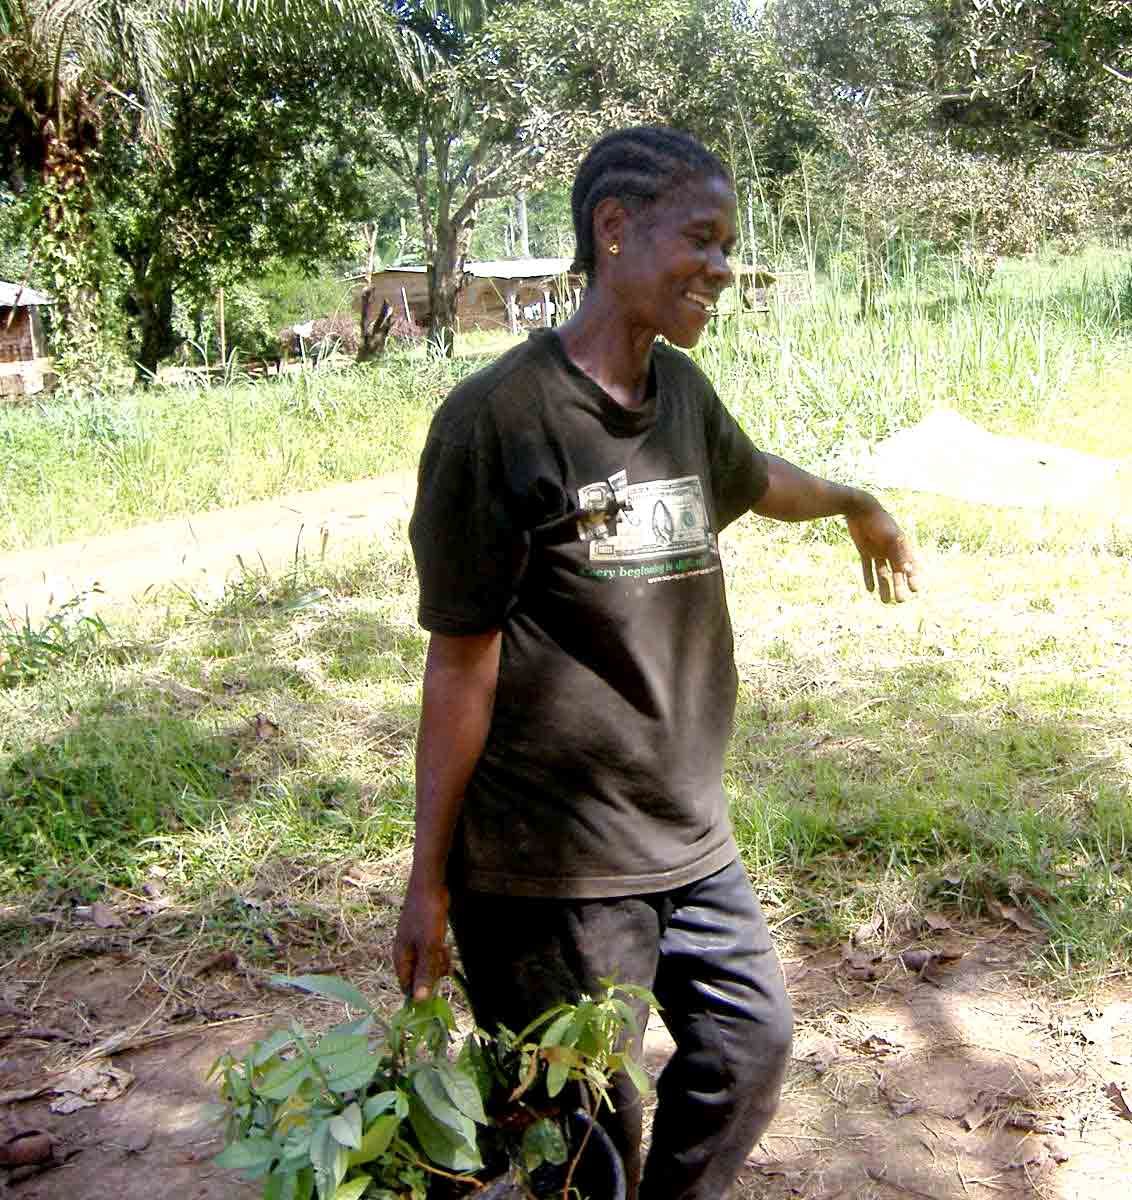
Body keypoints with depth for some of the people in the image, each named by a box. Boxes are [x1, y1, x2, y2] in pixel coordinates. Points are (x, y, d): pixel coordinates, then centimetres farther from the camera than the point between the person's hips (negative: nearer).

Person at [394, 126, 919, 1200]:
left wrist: (856, 503, 48)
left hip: (688, 838, 8)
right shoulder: (499, 416, -16)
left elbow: (753, 478, 29)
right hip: (550, 860, -7)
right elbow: (460, 663, -14)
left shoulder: (680, 391, 5)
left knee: (749, 1044, 18)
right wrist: (428, 882, -9)